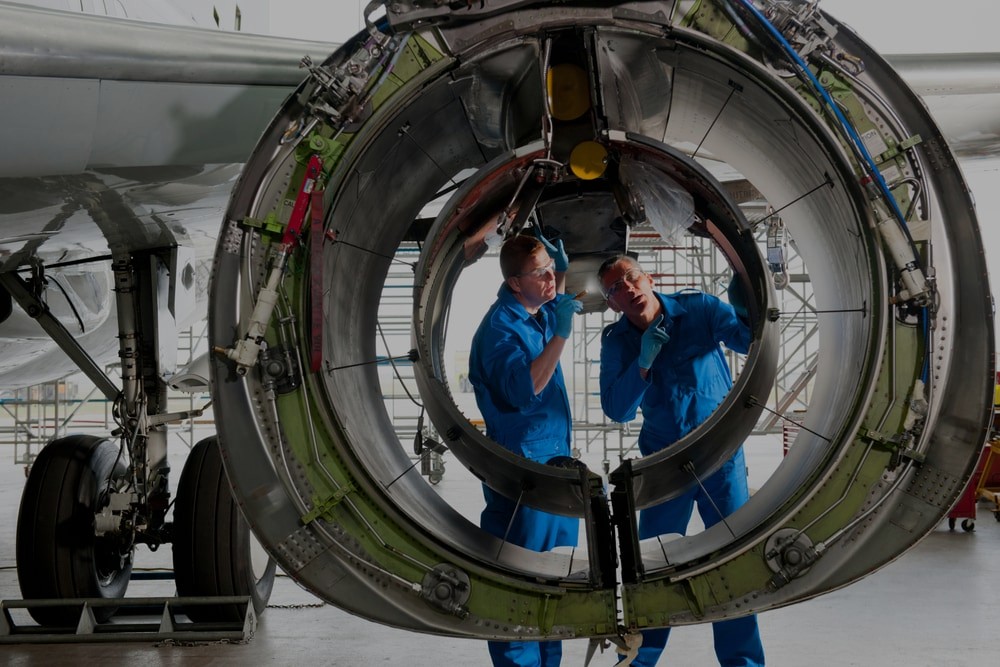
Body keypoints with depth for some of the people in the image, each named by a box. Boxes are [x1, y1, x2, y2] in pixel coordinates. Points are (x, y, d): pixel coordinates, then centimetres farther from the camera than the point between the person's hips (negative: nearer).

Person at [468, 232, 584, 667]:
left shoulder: (541, 315, 7)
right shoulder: (500, 326, -18)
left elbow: (558, 301, 32)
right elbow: (523, 389, -30)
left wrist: (563, 270, 12)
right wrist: (561, 335, -34)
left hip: (556, 460, 9)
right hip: (522, 467, -9)